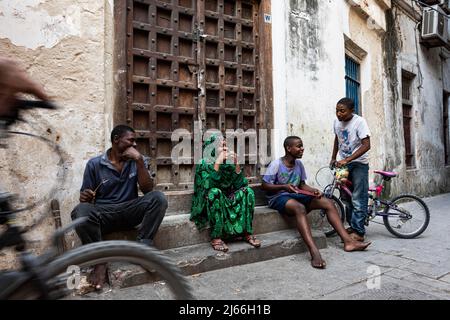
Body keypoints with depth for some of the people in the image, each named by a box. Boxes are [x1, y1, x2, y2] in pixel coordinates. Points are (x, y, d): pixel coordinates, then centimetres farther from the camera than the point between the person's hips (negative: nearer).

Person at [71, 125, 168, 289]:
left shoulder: (137, 161, 6)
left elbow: (148, 190, -7)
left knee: (158, 197, -25)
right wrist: (84, 197, -21)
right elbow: (85, 196, 5)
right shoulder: (94, 164, 1)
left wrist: (140, 161, -16)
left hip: (130, 211, 1)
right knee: (80, 211, -33)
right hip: (103, 213, -1)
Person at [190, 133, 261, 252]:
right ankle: (216, 238, -31)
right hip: (207, 204, -4)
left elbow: (240, 185, -6)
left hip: (227, 201, 5)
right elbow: (207, 186, -28)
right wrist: (217, 163, -30)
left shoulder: (228, 163, 0)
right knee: (215, 192, -34)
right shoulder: (203, 164, -12)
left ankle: (248, 233, -14)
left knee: (247, 191, -15)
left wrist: (236, 165, -17)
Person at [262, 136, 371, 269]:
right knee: (300, 208, -39)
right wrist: (284, 186, -22)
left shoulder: (299, 164, 9)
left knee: (327, 202, -10)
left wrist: (314, 190, -5)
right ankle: (314, 253, -50)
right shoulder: (276, 164, -10)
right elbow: (264, 186, -10)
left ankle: (348, 241, -11)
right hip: (279, 197, -7)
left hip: (296, 195, 7)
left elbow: (302, 185, 16)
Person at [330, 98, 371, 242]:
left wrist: (347, 160, -29)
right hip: (343, 164, 6)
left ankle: (358, 232, 1)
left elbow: (366, 145, -23)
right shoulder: (337, 121, 1)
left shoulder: (359, 121, -17)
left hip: (358, 164, -6)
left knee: (358, 199, -6)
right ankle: (352, 226, 26)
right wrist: (333, 158, 17)